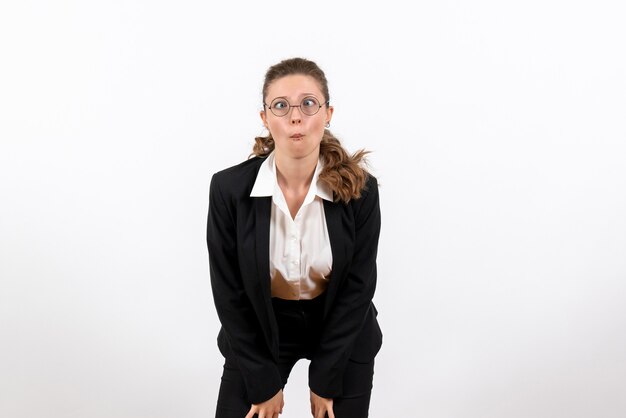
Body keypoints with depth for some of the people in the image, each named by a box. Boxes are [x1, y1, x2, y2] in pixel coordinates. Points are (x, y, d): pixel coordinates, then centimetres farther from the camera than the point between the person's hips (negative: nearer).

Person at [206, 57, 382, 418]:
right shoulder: (229, 188, -20)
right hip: (260, 329, 0)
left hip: (343, 332, 1)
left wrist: (325, 379, -10)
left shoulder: (360, 189, -19)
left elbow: (357, 287, -13)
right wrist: (263, 382, -10)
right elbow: (230, 293, -13)